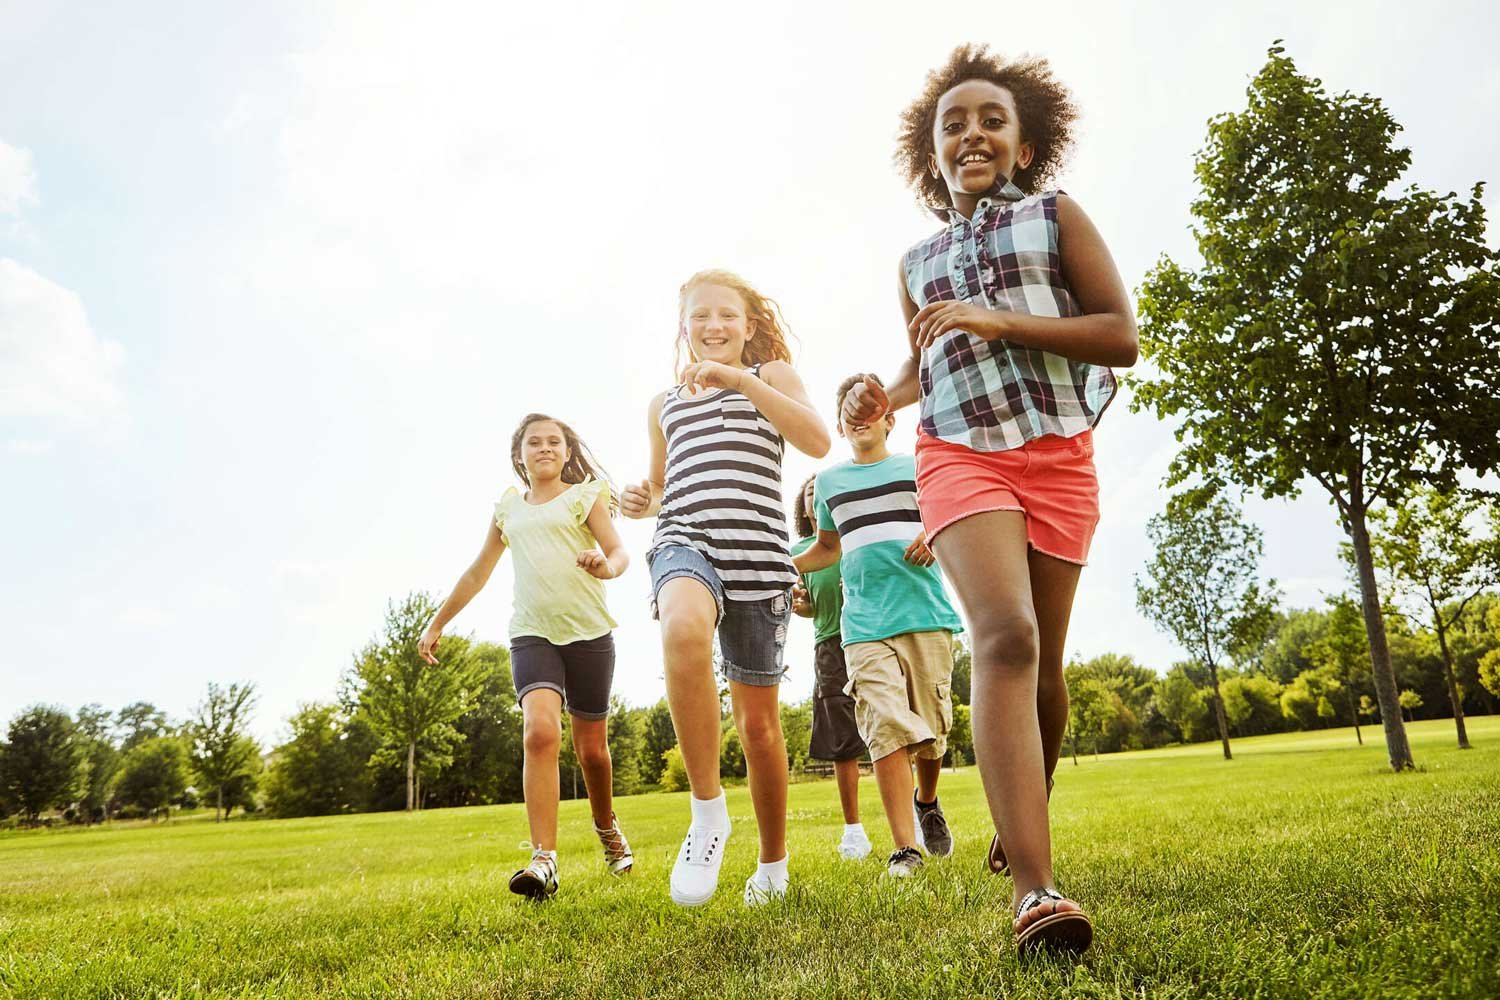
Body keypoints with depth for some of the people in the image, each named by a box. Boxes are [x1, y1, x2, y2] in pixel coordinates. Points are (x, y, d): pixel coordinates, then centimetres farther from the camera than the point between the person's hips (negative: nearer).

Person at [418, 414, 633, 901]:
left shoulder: (585, 495, 6)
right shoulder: (508, 507, 15)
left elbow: (619, 552, -4)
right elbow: (478, 572, 23)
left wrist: (606, 565, -28)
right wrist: (437, 622, 24)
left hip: (589, 631, -1)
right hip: (531, 633, 1)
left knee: (591, 746, 7)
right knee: (540, 730, -22)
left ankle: (607, 828, 36)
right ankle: (544, 861, -22)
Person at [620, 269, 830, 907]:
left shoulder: (772, 374, 14)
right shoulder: (665, 405, 23)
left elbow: (817, 441, -5)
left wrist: (741, 379, -12)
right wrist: (641, 503, 8)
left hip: (758, 551, -1)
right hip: (684, 541, 1)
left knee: (758, 721, 5)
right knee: (683, 627, -37)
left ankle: (773, 864, 28)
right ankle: (708, 812, -23)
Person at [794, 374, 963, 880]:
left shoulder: (918, 468, 12)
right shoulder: (828, 481, 18)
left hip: (927, 615, 0)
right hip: (865, 624, 1)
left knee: (930, 729, 6)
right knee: (887, 730, -14)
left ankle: (927, 802, 35)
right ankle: (905, 848, -10)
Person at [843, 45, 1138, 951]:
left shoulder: (1057, 218, 7)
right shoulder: (918, 263, 16)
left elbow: (1123, 337, -2)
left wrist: (1000, 319, -13)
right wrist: (885, 397, 5)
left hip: (1058, 455, 0)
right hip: (960, 454, 0)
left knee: (1045, 659, 6)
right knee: (1006, 637, -24)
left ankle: (1023, 824, 31)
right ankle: (1037, 891, -30)